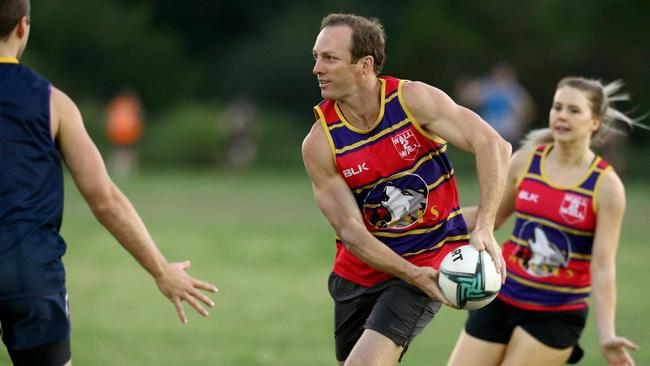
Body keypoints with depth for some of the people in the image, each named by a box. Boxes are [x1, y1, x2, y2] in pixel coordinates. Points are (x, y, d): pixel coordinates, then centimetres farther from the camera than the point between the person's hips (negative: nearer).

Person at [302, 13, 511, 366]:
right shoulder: (319, 144, -11)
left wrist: (484, 229, -27)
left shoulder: (414, 100, -14)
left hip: (432, 256, -3)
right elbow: (350, 230, -13)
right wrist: (412, 275, -24)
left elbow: (493, 145, -16)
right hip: (359, 268, 4)